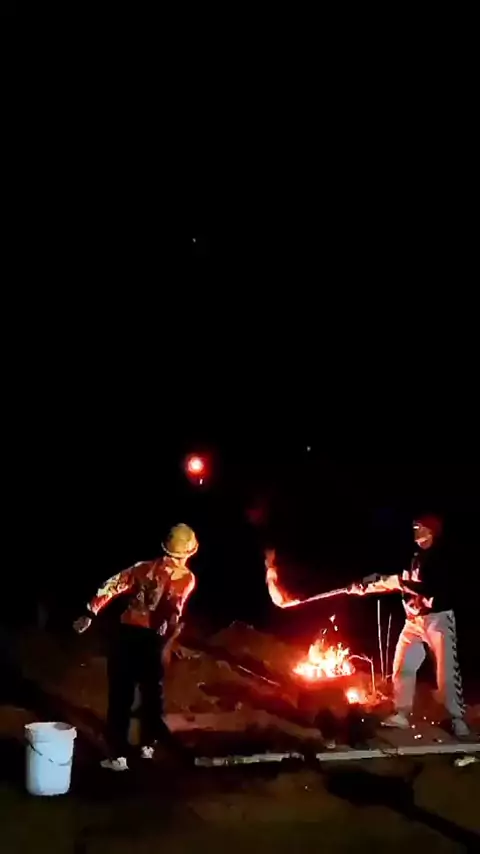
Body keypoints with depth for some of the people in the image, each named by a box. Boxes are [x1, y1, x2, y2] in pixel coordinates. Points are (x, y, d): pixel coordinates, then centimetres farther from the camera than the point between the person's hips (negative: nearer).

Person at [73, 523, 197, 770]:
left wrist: (91, 613, 0)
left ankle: (118, 756, 2)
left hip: (127, 633, 1)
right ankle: (148, 745, 33)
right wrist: (169, 641, -24)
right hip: (153, 638, -1)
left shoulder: (145, 567, 10)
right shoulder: (187, 578, 1)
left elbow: (112, 586, 1)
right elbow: (175, 607, -16)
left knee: (120, 696, 5)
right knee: (152, 693, 21)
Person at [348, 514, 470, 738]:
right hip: (414, 620, 8)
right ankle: (401, 714, 13)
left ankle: (457, 718, -1)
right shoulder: (417, 557, 11)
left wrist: (396, 581, -22)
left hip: (438, 618, -7)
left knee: (446, 669, -8)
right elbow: (398, 583, 16)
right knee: (402, 665, 6)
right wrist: (366, 588, 11)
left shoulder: (441, 557, -10)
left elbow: (428, 588, -23)